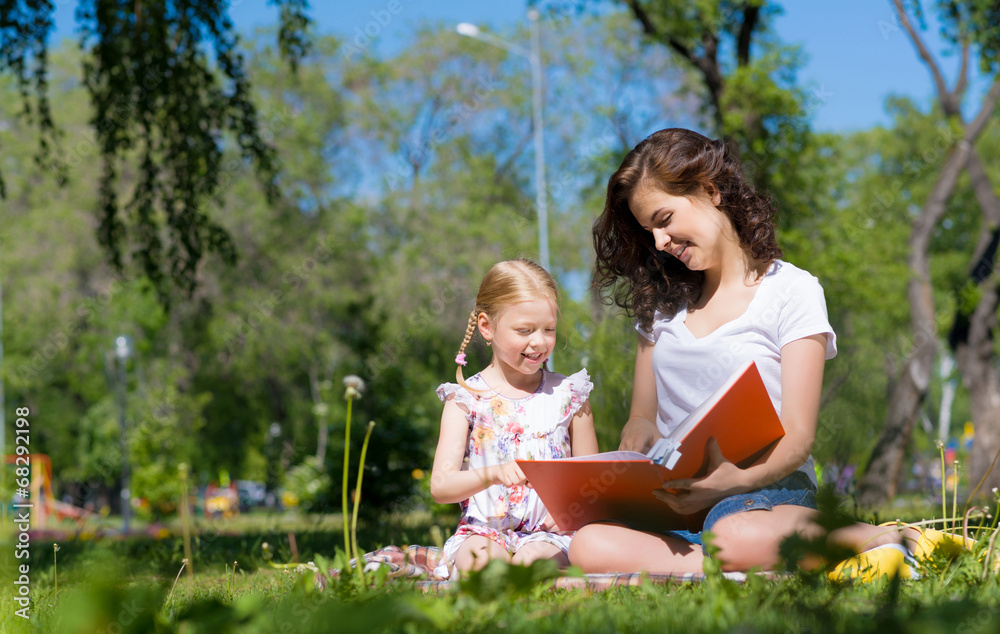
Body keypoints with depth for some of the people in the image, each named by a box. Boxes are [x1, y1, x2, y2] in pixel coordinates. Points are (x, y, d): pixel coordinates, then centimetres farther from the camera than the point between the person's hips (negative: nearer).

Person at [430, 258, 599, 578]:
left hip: (549, 532, 1)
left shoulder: (567, 395, 10)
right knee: (479, 558, -35)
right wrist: (491, 474, -25)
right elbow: (440, 486, -5)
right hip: (484, 529, -1)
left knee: (537, 557, -34)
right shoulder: (466, 399, 4)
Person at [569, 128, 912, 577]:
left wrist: (726, 481, -25)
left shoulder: (792, 291, 4)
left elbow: (798, 438, -5)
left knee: (739, 537, -43)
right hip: (675, 498, 4)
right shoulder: (663, 303, 21)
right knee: (590, 545, -32)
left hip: (768, 488, -4)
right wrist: (638, 437, -6)